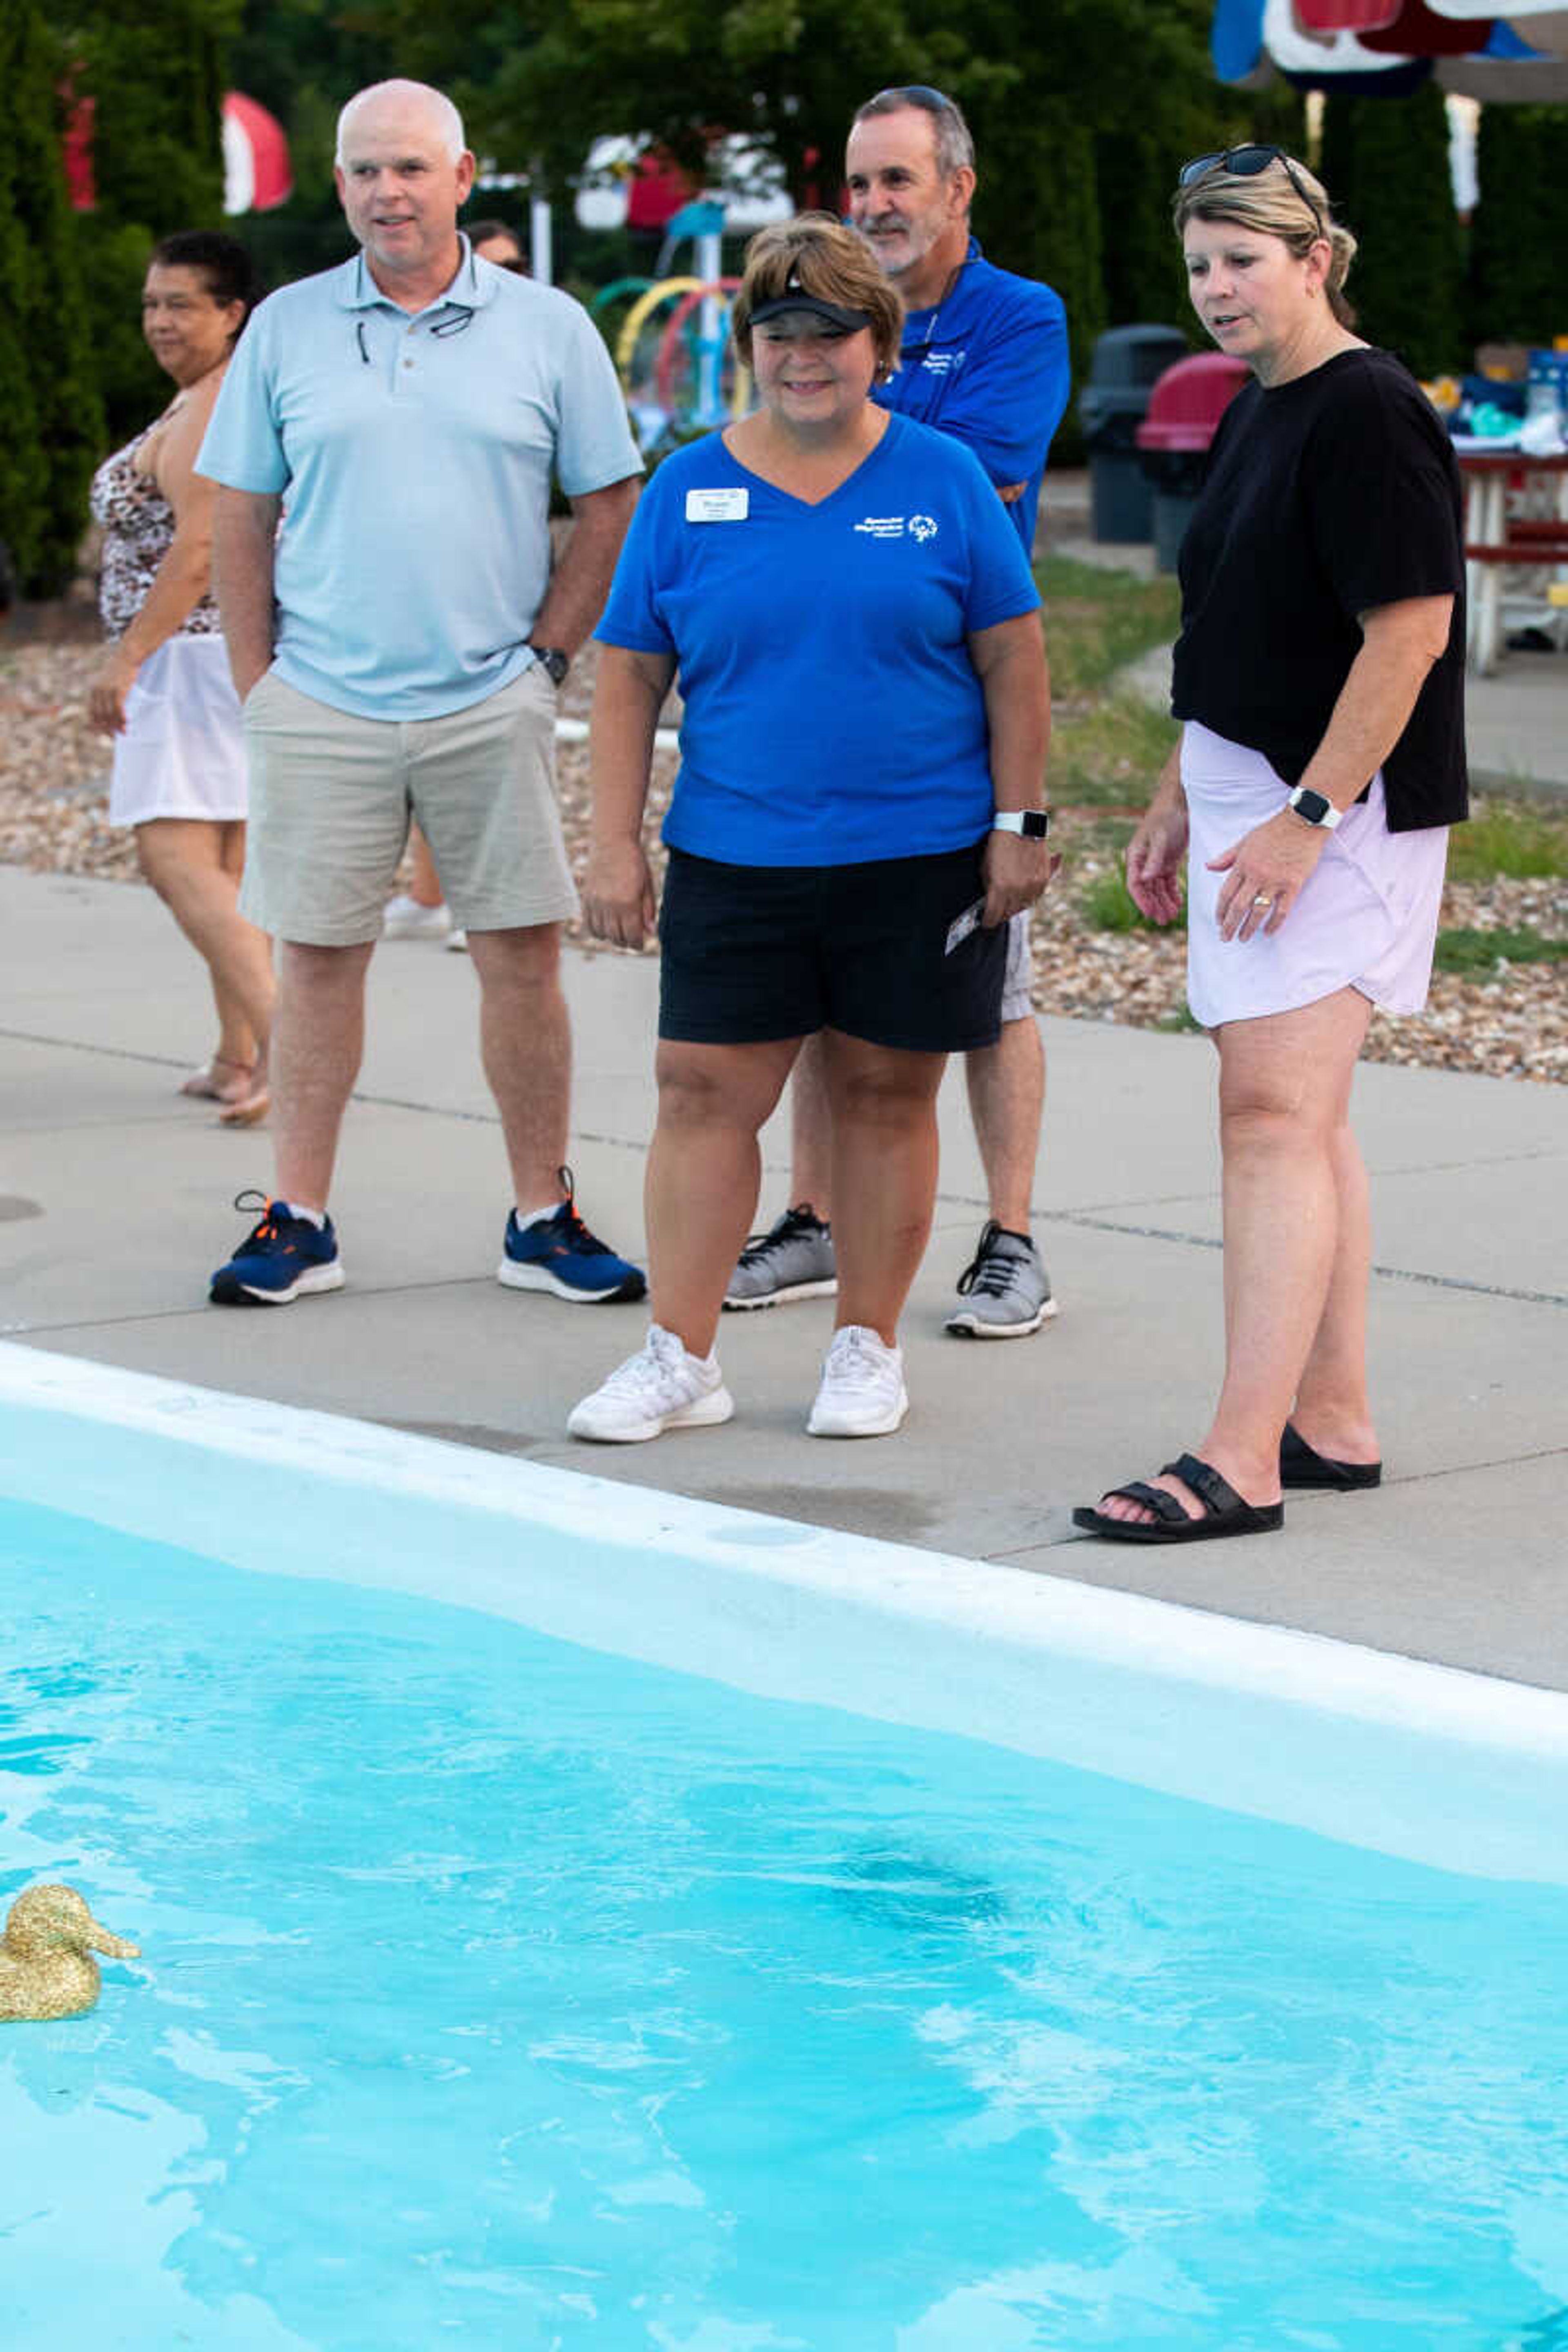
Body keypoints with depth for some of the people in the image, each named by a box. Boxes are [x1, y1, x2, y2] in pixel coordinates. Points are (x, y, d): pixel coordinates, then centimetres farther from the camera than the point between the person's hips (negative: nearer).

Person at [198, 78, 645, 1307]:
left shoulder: (549, 329, 2)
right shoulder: (287, 329, 5)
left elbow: (612, 506, 6)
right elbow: (243, 518, 8)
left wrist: (546, 654, -1)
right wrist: (258, 682, 2)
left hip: (492, 704, -1)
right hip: (324, 704, 1)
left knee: (523, 957, 2)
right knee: (317, 957, 4)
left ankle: (543, 1218, 11)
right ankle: (301, 1221, 11)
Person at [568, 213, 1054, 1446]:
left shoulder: (943, 479, 1)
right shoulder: (690, 490, 4)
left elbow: (1013, 660, 2)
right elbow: (630, 675, 6)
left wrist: (1019, 824, -2)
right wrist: (616, 843, 0)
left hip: (920, 854, -1)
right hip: (735, 856, 1)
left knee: (886, 1094, 7)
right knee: (705, 1092, -2)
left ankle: (869, 1348, 18)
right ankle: (681, 1358, 5)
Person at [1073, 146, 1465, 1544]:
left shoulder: (1368, 415, -14)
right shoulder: (1258, 415, 15)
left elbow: (1411, 631, -20)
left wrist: (1308, 816, -22)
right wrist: (1178, 801, 22)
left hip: (1338, 812, -10)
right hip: (1247, 796, 10)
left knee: (1275, 1115, -14)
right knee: (1297, 1120, 13)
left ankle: (1241, 1459, -17)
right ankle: (1333, 1424, 20)